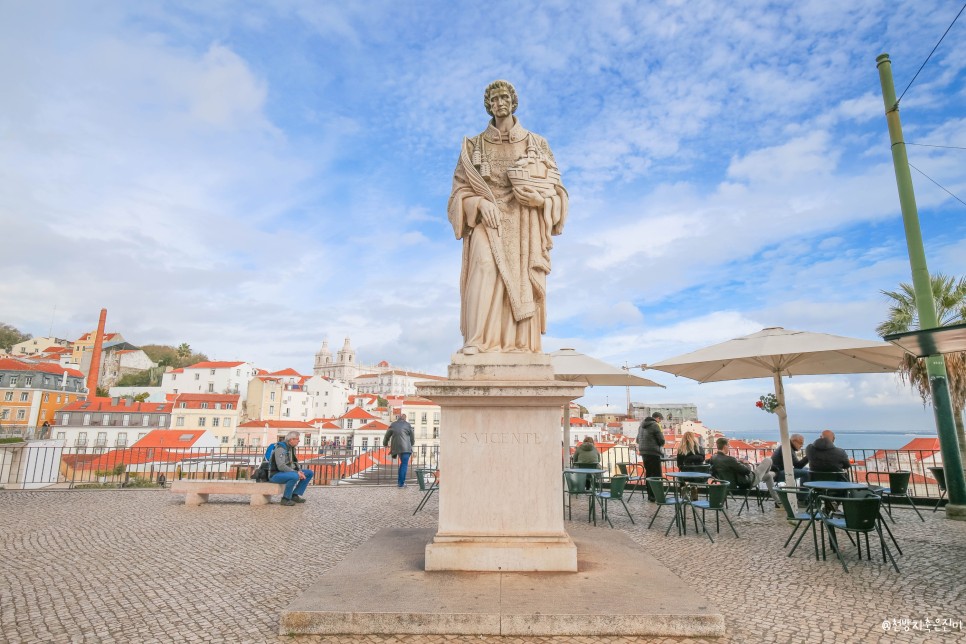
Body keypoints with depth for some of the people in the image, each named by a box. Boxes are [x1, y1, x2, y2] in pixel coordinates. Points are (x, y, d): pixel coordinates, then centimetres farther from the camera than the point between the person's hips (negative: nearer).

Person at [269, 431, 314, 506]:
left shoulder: (292, 448, 9)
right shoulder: (281, 448, -20)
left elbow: (295, 462, 16)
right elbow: (281, 466, -29)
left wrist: (300, 471, -5)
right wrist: (296, 473, -27)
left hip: (287, 472, 9)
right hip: (276, 474, -9)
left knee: (310, 473, 1)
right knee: (295, 476, -38)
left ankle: (295, 495, 2)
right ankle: (285, 499, -18)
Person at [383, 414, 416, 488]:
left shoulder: (392, 425, 13)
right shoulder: (408, 425, 5)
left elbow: (387, 436, 20)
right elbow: (412, 436, 10)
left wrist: (385, 444, 38)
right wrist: (412, 444, 29)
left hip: (396, 447, 4)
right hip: (405, 447, -4)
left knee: (403, 463, 21)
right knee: (404, 465, -2)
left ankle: (399, 480, 21)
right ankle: (401, 483, -6)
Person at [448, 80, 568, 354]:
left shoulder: (536, 143, 16)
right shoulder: (475, 145, 15)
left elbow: (553, 183, 9)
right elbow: (462, 187, 8)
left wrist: (530, 185, -11)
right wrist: (482, 203, -12)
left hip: (524, 223, 1)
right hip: (489, 219, -1)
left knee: (520, 279, -12)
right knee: (485, 270, -25)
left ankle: (519, 344, -13)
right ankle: (477, 342, -29)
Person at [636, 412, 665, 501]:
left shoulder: (641, 425, 15)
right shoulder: (655, 425, -12)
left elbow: (638, 439, 22)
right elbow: (661, 441, -10)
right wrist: (662, 434, 9)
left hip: (643, 453, 8)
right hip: (653, 453, -8)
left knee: (648, 473, 15)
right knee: (656, 475, -3)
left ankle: (650, 495, 19)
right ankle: (654, 496, -5)